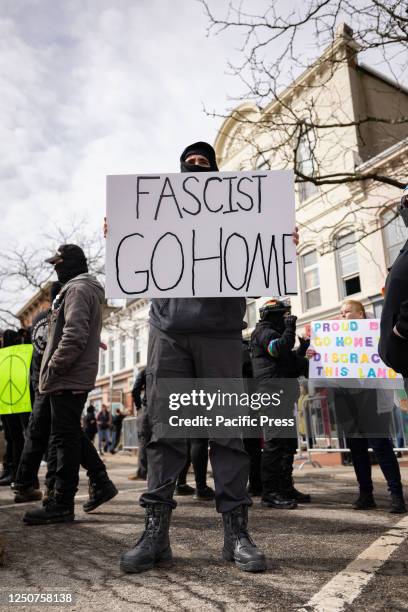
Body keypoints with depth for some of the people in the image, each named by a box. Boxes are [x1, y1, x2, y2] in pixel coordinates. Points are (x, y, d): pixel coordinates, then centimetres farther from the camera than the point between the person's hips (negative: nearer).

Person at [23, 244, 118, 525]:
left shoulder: (77, 289, -9)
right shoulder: (89, 290, 23)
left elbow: (74, 336, -22)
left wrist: (52, 369, -16)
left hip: (68, 378, -10)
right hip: (77, 377, 10)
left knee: (64, 438, -5)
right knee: (72, 435, 16)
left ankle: (61, 504, 3)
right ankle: (101, 483, 24)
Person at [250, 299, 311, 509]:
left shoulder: (274, 332, 27)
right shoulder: (264, 332, -3)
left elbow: (289, 360, 30)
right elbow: (279, 349, -22)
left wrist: (302, 349, 21)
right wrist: (290, 328, -12)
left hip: (284, 396, 11)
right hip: (273, 394, -11)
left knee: (289, 442, 13)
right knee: (274, 442, -11)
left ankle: (285, 487, 22)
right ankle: (270, 492, -7)